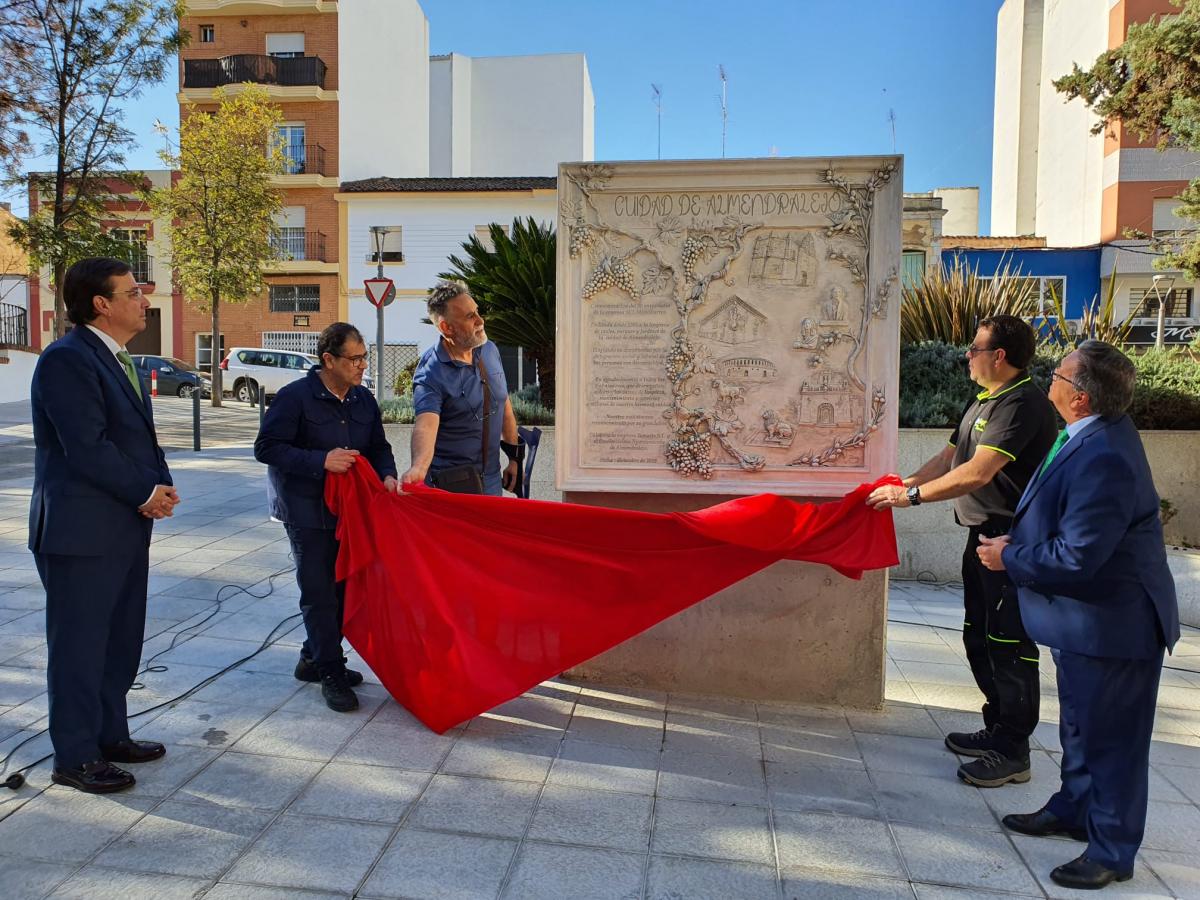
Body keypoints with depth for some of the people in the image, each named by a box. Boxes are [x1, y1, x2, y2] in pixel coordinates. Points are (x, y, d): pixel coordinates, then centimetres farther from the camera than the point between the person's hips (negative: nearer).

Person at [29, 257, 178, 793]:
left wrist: (160, 487, -1)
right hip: (81, 531, -9)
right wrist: (145, 493, -12)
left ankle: (110, 735, 32)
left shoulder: (115, 359, 14)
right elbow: (88, 448, -21)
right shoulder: (66, 359, -16)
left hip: (126, 527, 9)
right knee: (78, 646, 4)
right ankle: (75, 758, 18)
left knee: (120, 642, 18)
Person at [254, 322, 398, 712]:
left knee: (343, 587, 12)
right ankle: (330, 672, 10)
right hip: (307, 513, -6)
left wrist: (387, 474, -7)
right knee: (319, 592, -2)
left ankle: (314, 659, 30)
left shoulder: (363, 399, 6)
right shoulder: (295, 397, -13)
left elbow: (378, 446, 15)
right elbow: (266, 448, -15)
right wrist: (321, 460, -23)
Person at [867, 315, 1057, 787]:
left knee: (1009, 644, -3)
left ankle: (1013, 752, 9)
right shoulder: (985, 400, 14)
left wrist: (912, 496, -23)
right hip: (984, 535, 10)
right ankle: (998, 729, 31)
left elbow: (978, 473, -27)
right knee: (979, 637, 17)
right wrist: (903, 483, 6)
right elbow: (950, 457, 17)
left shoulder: (1022, 404, -19)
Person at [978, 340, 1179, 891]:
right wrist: (1017, 543, 1)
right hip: (1086, 617, 10)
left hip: (1112, 623, -10)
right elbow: (1062, 520, 13)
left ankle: (1113, 851, 24)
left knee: (1110, 736, 7)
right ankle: (1074, 810, 43)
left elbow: (1078, 555, -31)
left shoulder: (1103, 459, -31)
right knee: (1079, 724, 24)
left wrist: (1010, 557, -16)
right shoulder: (1094, 433, 1)